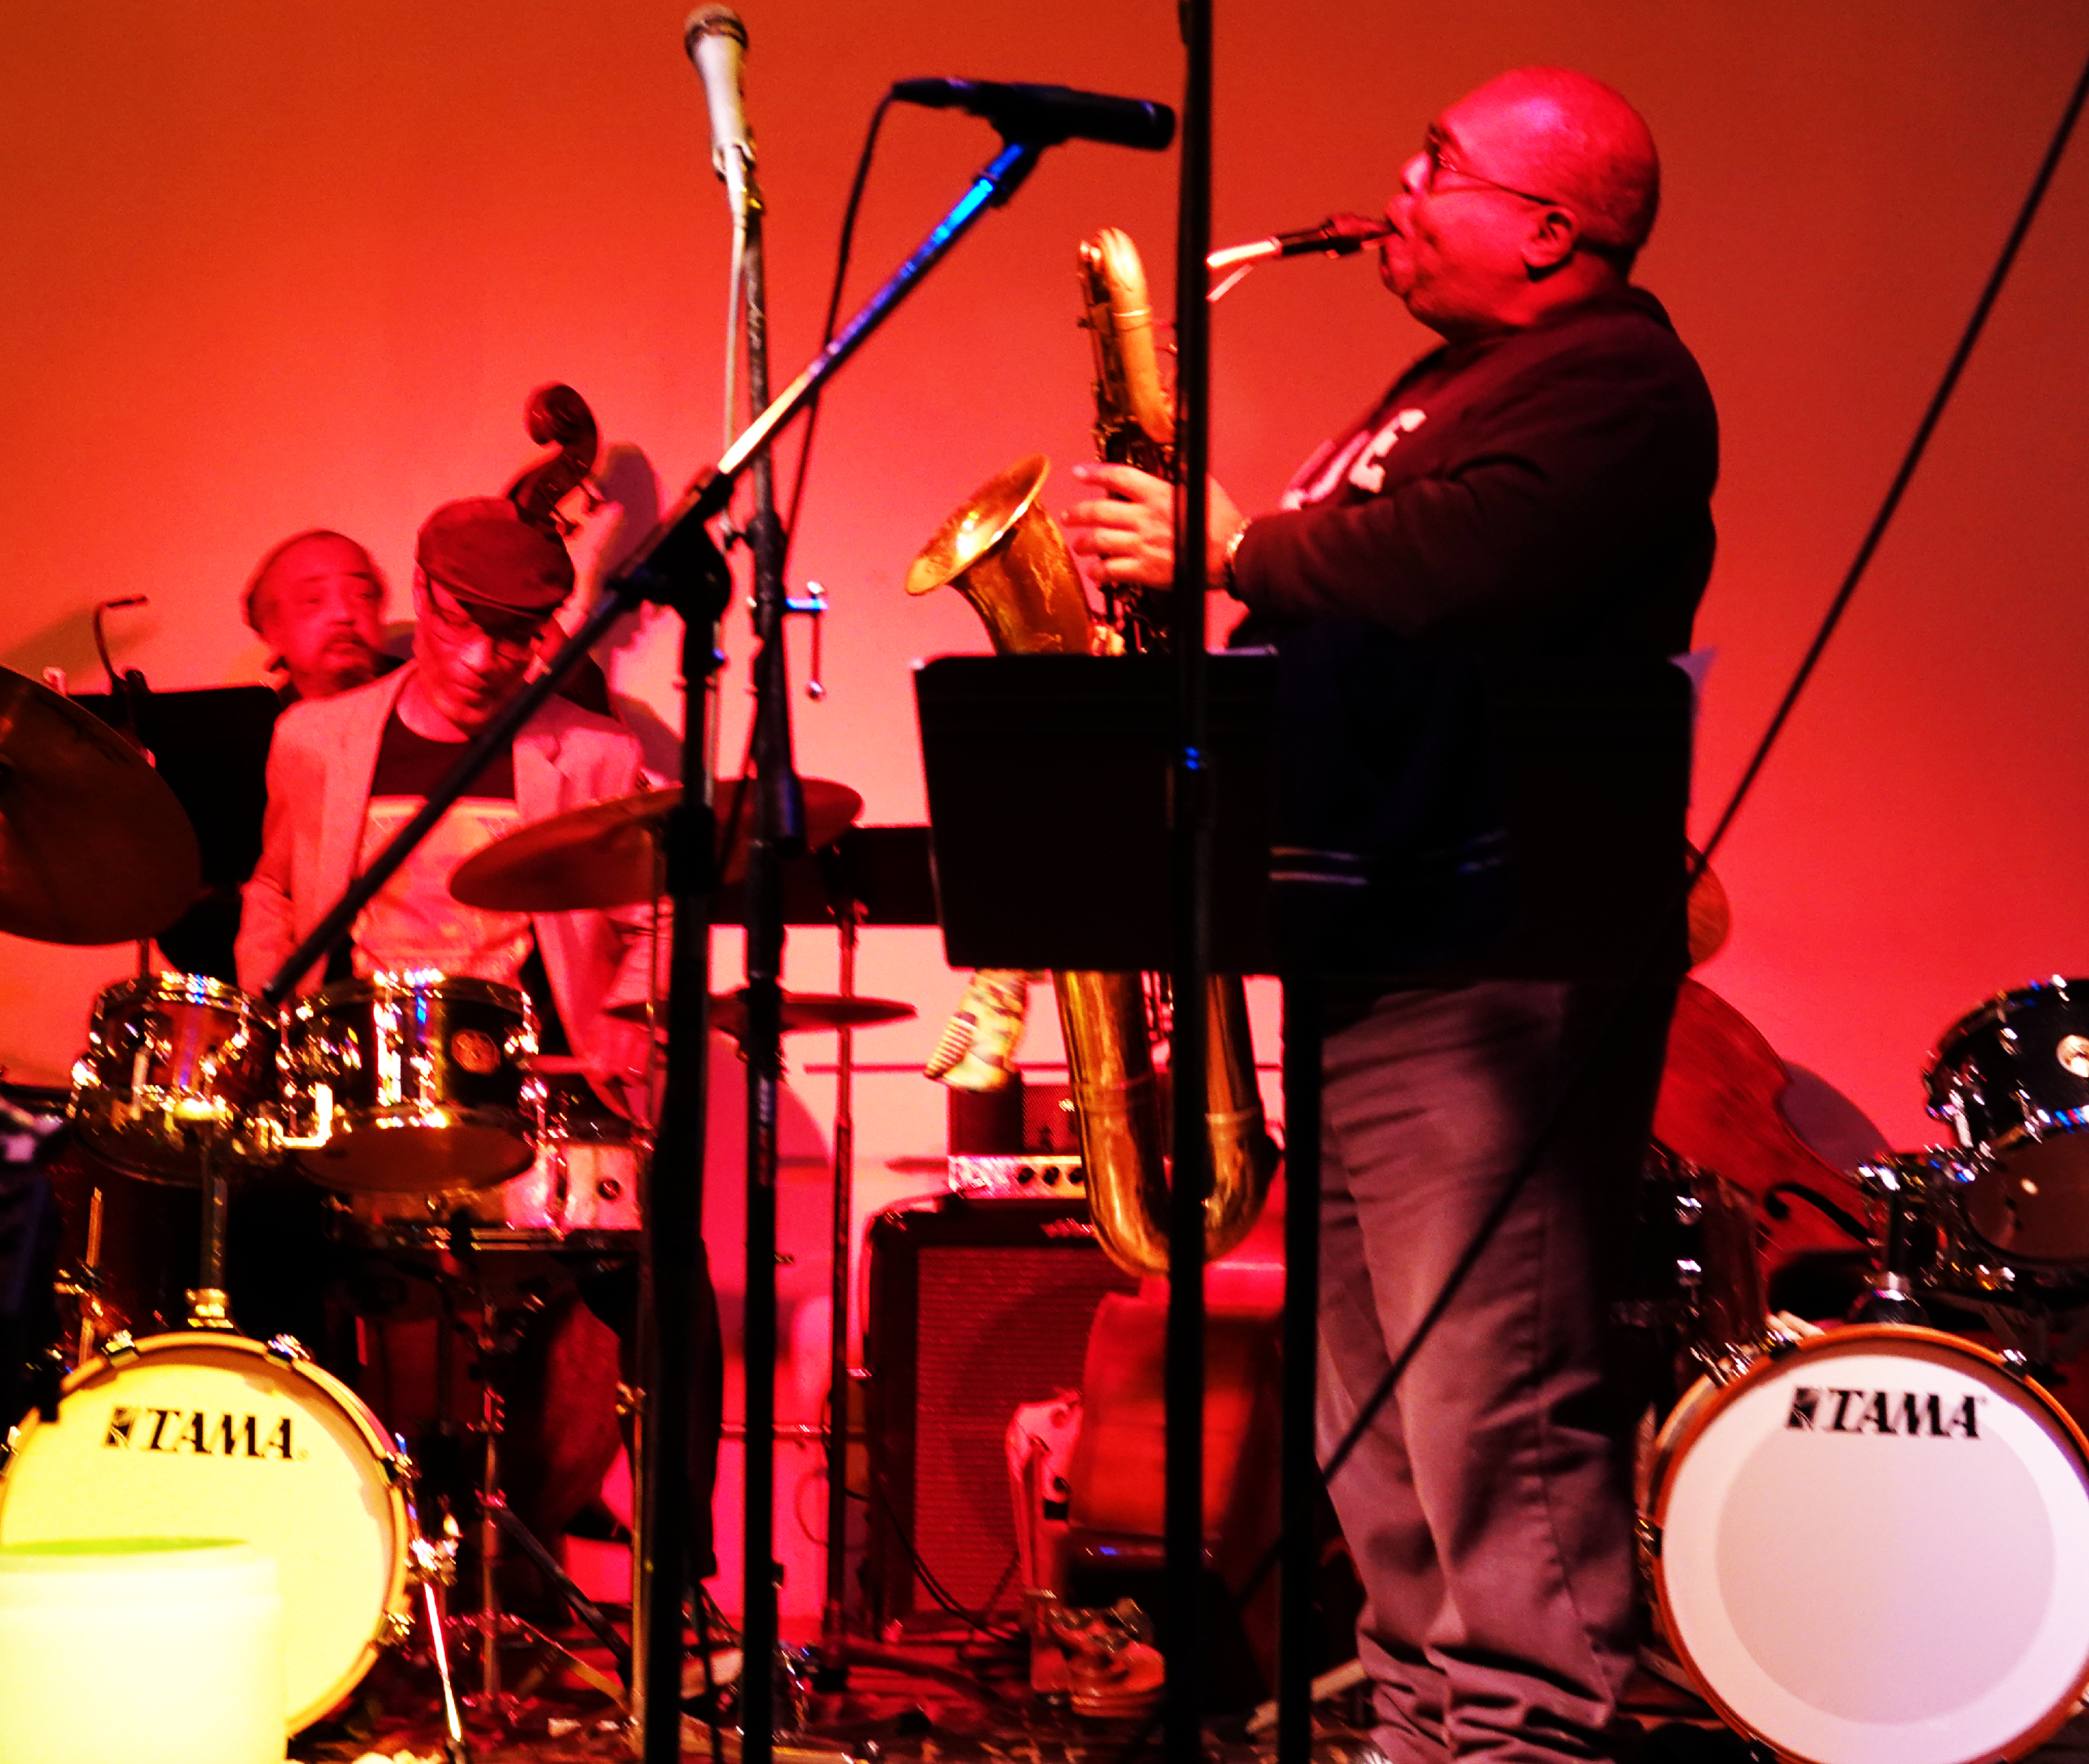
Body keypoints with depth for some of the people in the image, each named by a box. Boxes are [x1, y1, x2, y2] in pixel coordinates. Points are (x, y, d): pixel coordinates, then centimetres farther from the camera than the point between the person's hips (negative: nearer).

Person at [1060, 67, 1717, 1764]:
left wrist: (1230, 552, -11)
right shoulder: (1456, 381, 24)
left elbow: (1448, 571, -25)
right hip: (1375, 947, 11)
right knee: (1379, 1404, 14)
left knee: (1494, 1394, -12)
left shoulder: (1610, 381, -9)